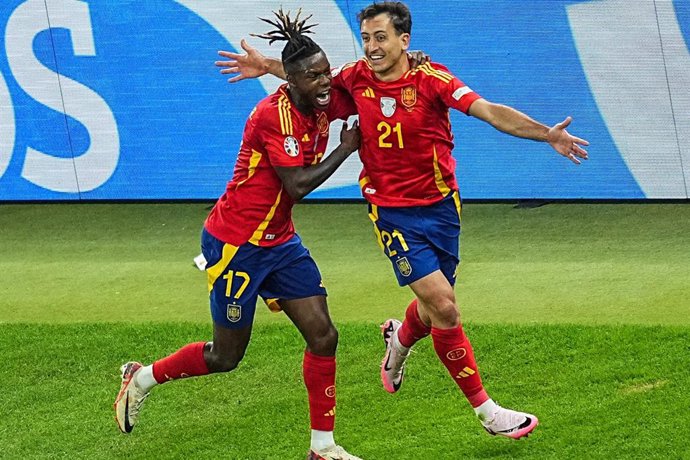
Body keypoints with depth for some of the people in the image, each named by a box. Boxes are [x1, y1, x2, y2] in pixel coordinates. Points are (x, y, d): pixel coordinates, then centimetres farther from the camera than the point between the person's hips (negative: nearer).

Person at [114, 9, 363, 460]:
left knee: (323, 336, -3)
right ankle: (142, 379, 29)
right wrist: (344, 149, -17)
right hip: (236, 243, -7)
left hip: (279, 241, 7)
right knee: (226, 356, 4)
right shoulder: (274, 114, -24)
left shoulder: (322, 105, 0)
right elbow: (297, 185, -26)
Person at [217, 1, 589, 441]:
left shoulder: (431, 79, -13)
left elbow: (491, 112, -21)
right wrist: (268, 66, 5)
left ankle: (401, 339, 53)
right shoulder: (358, 77, -5)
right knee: (443, 307, -12)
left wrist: (546, 134, -32)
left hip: (440, 205, 1)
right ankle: (486, 410, -1)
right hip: (393, 212, -1)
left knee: (435, 309, 14)